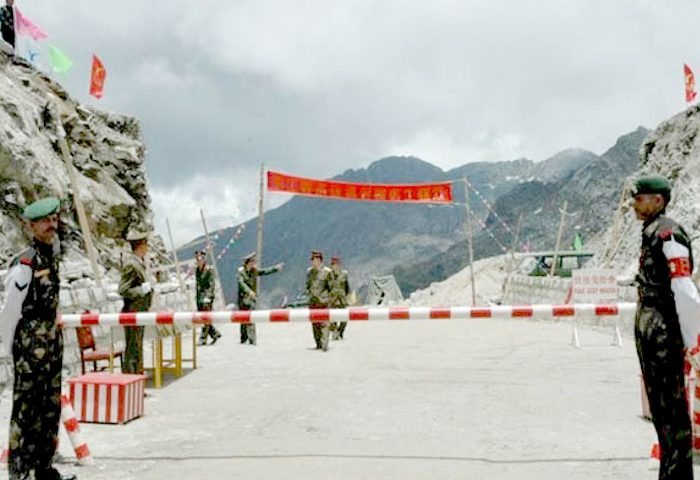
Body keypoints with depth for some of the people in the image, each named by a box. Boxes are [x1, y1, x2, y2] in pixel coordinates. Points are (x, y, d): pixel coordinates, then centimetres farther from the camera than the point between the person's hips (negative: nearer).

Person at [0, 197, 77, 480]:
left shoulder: (53, 252, 7)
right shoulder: (25, 264, -16)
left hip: (52, 340, 8)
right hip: (30, 343, -8)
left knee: (51, 406, 15)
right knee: (25, 409, -1)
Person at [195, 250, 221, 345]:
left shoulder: (209, 269, -9)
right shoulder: (197, 270, 13)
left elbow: (212, 284, -14)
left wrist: (208, 296, -22)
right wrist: (197, 298, 18)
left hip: (207, 295, -8)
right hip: (200, 296, 8)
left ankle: (203, 339, -6)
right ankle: (215, 334, 20)